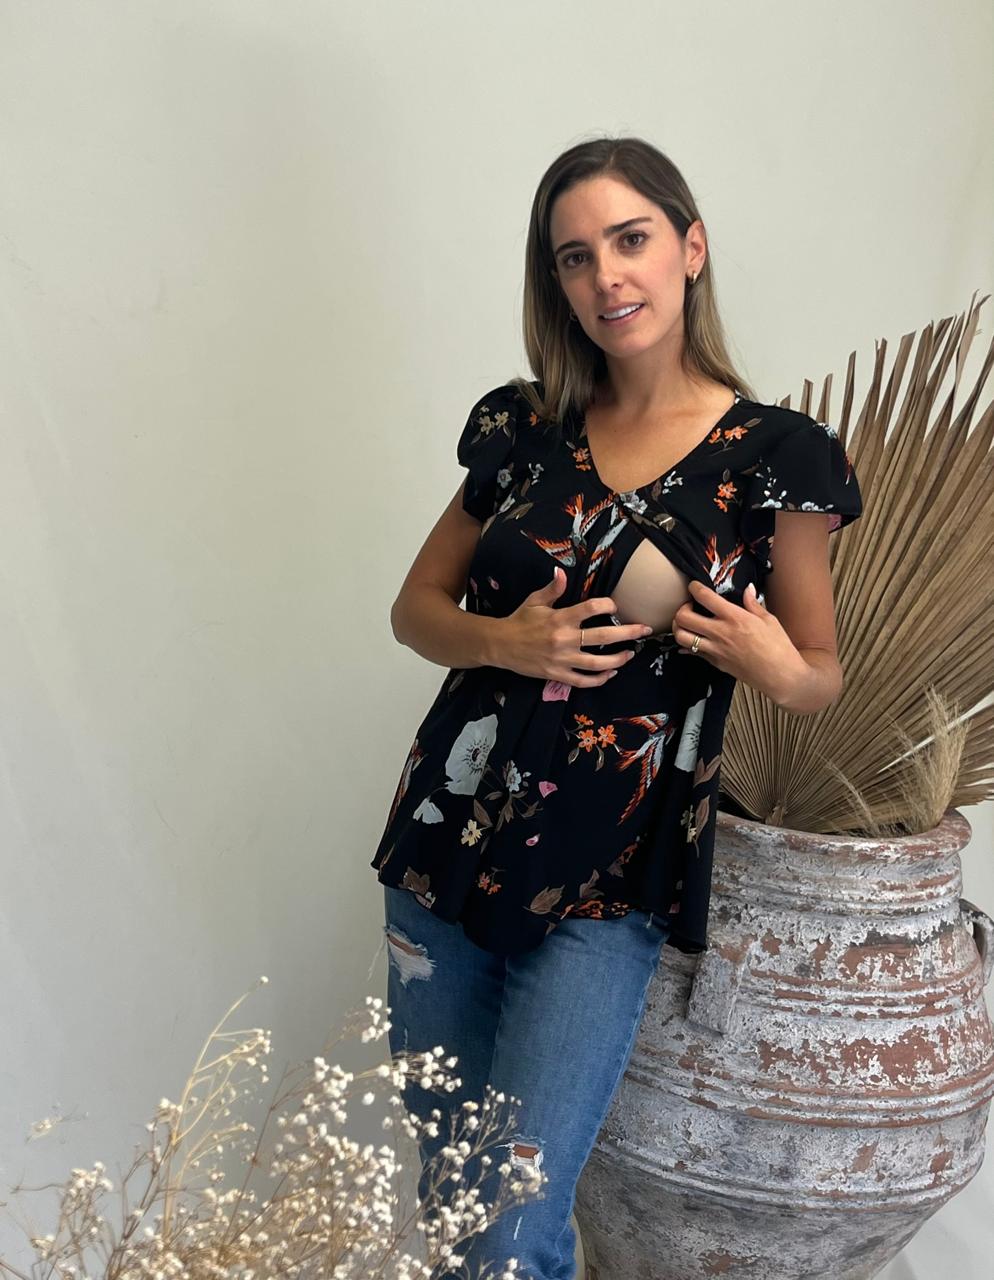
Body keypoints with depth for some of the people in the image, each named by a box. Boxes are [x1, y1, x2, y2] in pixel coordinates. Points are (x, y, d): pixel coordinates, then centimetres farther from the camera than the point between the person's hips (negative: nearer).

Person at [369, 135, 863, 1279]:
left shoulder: (773, 455, -6)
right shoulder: (523, 429, 4)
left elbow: (820, 677, 3)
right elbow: (415, 606, 11)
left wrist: (777, 671, -20)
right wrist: (504, 642, -10)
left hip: (610, 881, -3)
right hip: (449, 837, 4)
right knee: (446, 1179, 17)